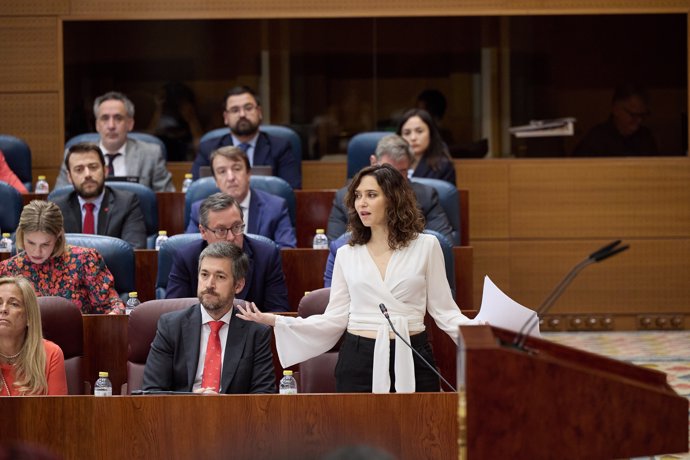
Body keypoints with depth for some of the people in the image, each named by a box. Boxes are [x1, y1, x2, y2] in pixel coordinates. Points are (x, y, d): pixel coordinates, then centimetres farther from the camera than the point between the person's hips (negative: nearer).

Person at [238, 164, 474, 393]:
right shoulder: (347, 255, 8)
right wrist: (273, 321, -4)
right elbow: (335, 318, 4)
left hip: (411, 360, -1)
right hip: (358, 359, 1)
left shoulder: (426, 246, 4)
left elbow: (444, 310, 4)